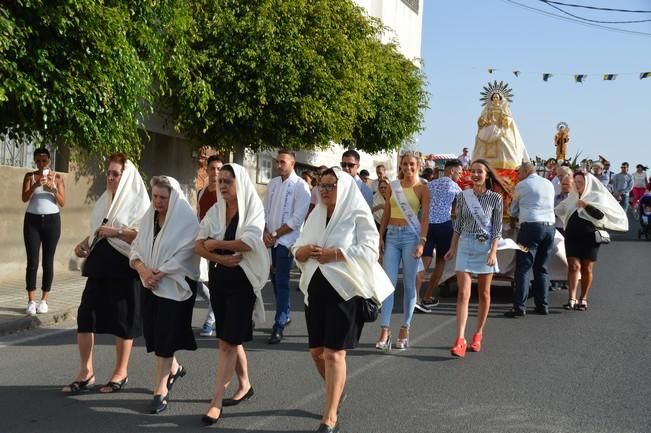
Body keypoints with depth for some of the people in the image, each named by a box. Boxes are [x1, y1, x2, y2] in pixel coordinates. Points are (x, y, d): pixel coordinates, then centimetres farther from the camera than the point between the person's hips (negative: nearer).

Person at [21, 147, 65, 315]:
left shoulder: (57, 177, 5)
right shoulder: (29, 176, 5)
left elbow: (62, 203, 1)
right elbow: (24, 198, -8)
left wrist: (54, 189, -16)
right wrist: (36, 185, -23)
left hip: (52, 220, 0)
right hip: (32, 220, 0)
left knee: (48, 262, 1)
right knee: (32, 261, -4)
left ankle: (44, 300, 7)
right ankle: (31, 301, -2)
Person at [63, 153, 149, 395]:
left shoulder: (137, 203, -6)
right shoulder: (105, 200, 15)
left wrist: (117, 232, -23)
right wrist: (84, 244, 5)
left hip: (124, 268, -6)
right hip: (99, 266, 7)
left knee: (122, 320, 2)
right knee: (85, 315, 0)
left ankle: (121, 373, 15)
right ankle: (86, 372, 9)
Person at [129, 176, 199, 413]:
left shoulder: (186, 219, -12)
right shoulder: (148, 218, 7)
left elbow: (184, 255, -17)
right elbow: (136, 246, 5)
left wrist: (159, 274, -17)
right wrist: (142, 268, -14)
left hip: (175, 285, -6)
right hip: (150, 285, 6)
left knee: (164, 335, -6)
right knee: (151, 332, 10)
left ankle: (161, 390, 2)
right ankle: (174, 368, 36)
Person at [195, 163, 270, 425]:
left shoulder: (253, 209, -7)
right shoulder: (215, 211, 6)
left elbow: (249, 242, -23)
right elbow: (198, 246, -3)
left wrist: (215, 244, -12)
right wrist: (221, 258, -20)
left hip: (243, 281, -5)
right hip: (218, 279, 5)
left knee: (228, 342, -7)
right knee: (230, 339, 13)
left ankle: (216, 402, -5)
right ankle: (245, 386, 31)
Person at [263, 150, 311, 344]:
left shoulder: (300, 186, -8)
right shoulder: (273, 184, 10)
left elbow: (297, 219, -13)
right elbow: (265, 210, 13)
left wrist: (275, 235, -12)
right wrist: (265, 233, -3)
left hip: (286, 240, -6)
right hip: (270, 239, 6)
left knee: (281, 281, -9)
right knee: (275, 279, 12)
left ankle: (279, 326, -8)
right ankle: (285, 315, 29)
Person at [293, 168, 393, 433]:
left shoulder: (358, 215, -5)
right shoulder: (315, 216, 13)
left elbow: (369, 249, -15)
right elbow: (297, 250, 12)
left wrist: (334, 254, -19)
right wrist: (304, 250, -11)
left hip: (345, 290, -6)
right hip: (316, 289, 6)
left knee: (334, 353, -8)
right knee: (317, 351, 11)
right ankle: (335, 393, 38)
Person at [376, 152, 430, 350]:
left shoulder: (422, 189, 1)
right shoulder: (393, 186, 11)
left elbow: (425, 217, -5)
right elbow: (386, 213, 13)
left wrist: (422, 242, -14)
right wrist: (380, 236, 6)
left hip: (411, 235, -3)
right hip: (392, 235, 3)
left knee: (409, 284, 2)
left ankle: (404, 330, 10)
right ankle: (385, 330, -7)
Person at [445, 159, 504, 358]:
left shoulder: (495, 198, -2)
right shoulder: (463, 196, 4)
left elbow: (497, 228, -3)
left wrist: (493, 252, -12)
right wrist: (452, 248, 10)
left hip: (486, 246, -1)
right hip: (465, 245, 1)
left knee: (484, 294, 10)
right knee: (463, 293, -9)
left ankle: (478, 334, 25)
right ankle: (460, 340, -14)